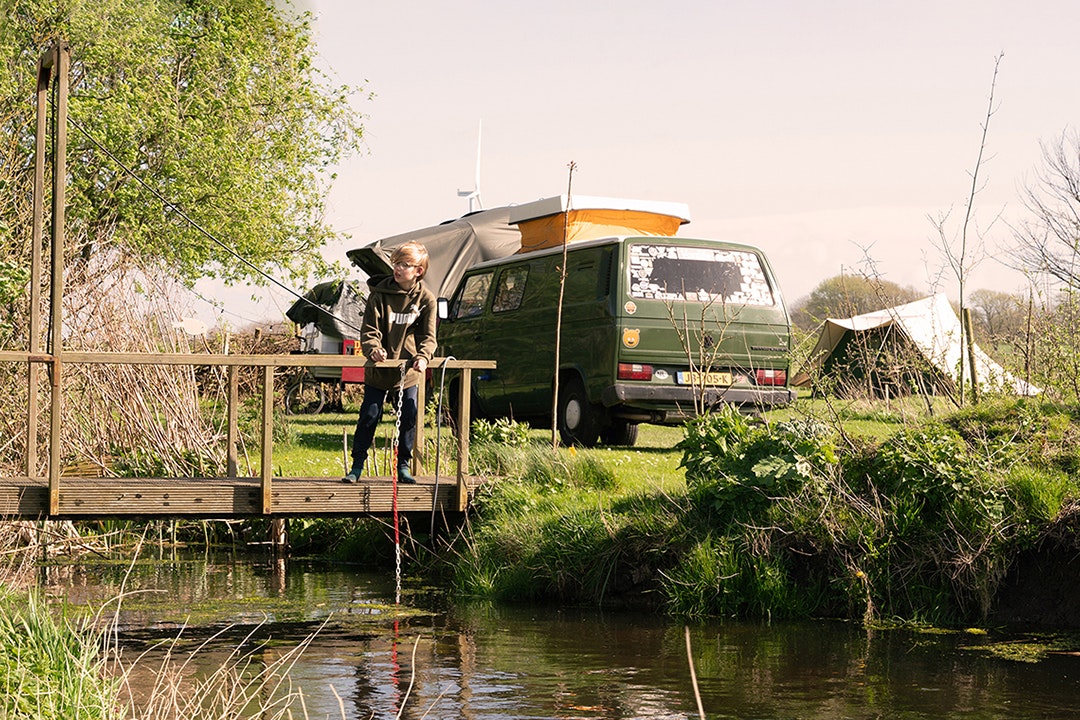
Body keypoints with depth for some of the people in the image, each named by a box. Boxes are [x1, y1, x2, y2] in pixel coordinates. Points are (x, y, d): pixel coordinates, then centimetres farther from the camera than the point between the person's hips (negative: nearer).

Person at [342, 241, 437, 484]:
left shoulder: (426, 299, -2)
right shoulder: (380, 294, -6)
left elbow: (428, 336, -5)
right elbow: (369, 329, -9)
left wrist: (423, 356, -25)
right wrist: (373, 348, -30)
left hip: (408, 372, 1)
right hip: (378, 371, -1)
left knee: (409, 418, 0)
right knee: (369, 416, -3)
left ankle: (403, 466, 15)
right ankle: (357, 466, 6)